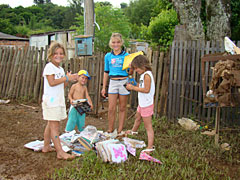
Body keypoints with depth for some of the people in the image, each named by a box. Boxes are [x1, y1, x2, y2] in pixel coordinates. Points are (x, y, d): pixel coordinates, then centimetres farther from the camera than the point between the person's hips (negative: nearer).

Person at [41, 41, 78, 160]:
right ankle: (60, 152, -8)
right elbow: (52, 82, -19)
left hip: (59, 100, 9)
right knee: (54, 125, -8)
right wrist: (66, 78, -15)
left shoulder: (60, 69, 17)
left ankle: (46, 146, 27)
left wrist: (69, 79, 0)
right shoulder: (49, 67, -8)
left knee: (51, 124, 15)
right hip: (51, 100, -9)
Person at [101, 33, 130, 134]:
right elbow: (106, 72, 13)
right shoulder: (108, 56, 9)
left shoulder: (126, 55, 2)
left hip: (124, 82, -1)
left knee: (122, 108, 5)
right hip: (113, 83, 2)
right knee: (111, 109, -2)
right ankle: (110, 131, 11)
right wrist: (104, 87, 12)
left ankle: (120, 131, 16)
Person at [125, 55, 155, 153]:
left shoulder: (147, 75, -22)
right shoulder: (143, 75, 9)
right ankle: (133, 131, 59)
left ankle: (150, 147, -2)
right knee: (137, 117, 33)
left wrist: (133, 88, -22)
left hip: (146, 104, -10)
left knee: (148, 126, -7)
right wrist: (133, 86, -2)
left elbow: (146, 89, -28)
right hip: (142, 103, 10)